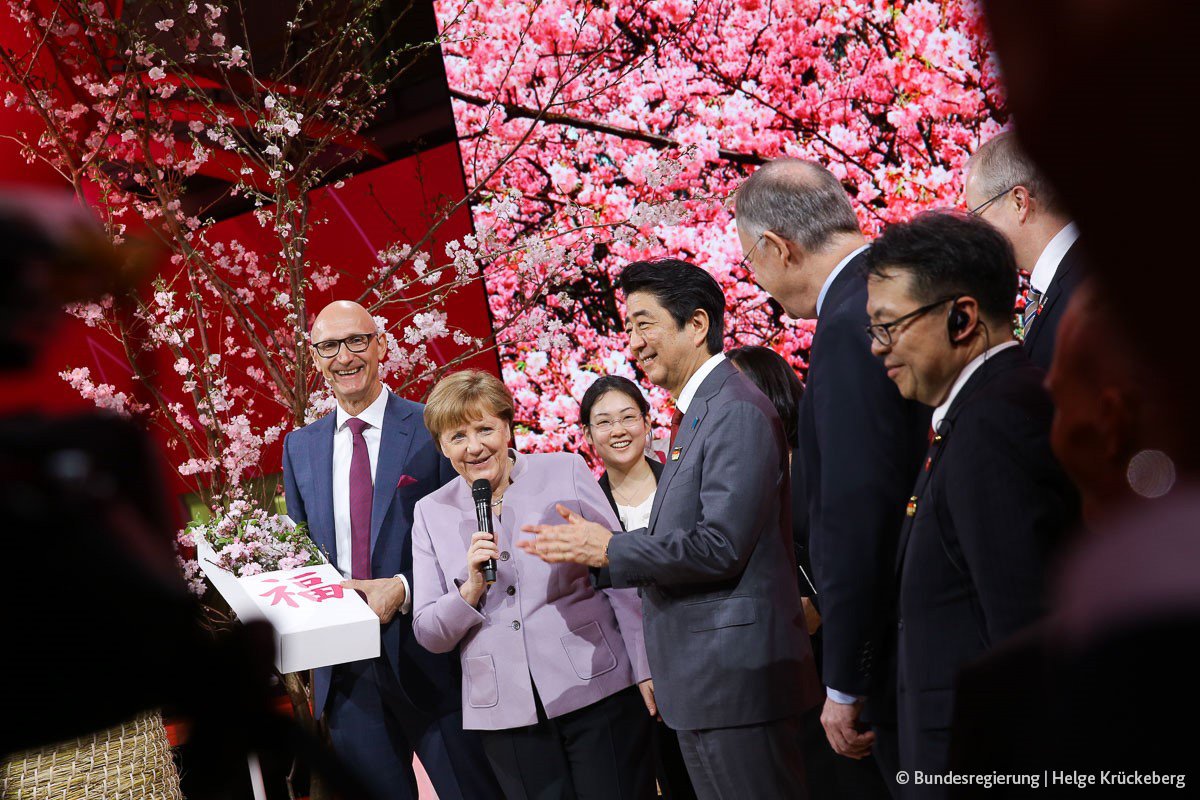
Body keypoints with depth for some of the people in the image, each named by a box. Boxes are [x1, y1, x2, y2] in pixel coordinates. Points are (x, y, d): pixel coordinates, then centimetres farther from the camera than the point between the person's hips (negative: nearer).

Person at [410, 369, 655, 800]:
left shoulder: (565, 472, 1)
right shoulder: (433, 513, 7)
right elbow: (429, 634, 6)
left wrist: (646, 669, -2)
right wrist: (472, 587, -11)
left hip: (596, 692, -2)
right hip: (505, 713, 2)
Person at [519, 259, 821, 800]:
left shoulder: (735, 411, -15)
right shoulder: (695, 413, 18)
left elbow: (721, 546, -21)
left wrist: (609, 549, -13)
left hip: (735, 675, -10)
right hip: (702, 679, 10)